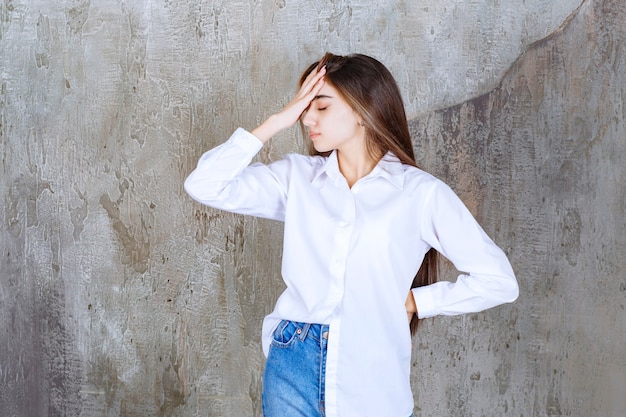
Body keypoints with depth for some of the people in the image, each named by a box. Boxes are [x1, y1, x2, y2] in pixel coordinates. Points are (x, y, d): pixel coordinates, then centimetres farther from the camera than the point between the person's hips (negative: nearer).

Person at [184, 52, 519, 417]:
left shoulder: (422, 193, -3)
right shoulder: (297, 177, 6)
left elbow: (498, 280, -3)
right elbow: (205, 186, -5)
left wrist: (414, 301, -3)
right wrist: (277, 122, -5)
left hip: (372, 380, -2)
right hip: (293, 368, 3)